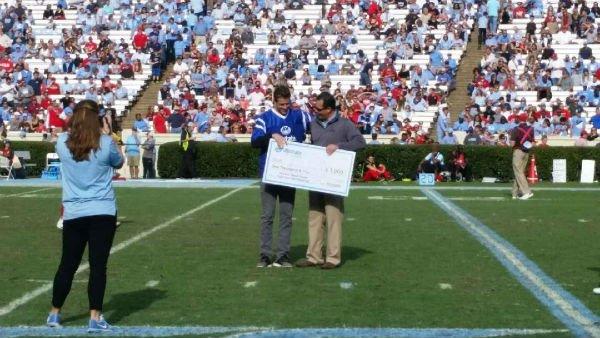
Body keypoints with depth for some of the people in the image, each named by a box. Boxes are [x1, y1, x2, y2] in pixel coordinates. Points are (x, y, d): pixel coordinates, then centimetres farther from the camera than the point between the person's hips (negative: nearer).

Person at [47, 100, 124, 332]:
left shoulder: (62, 143, -3)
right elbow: (119, 162, 11)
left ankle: (54, 314, 28)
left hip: (73, 214, 3)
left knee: (67, 265, 16)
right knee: (98, 266, -1)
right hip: (103, 213, -3)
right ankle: (95, 318, -2)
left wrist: (75, 125, 21)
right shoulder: (106, 143, -9)